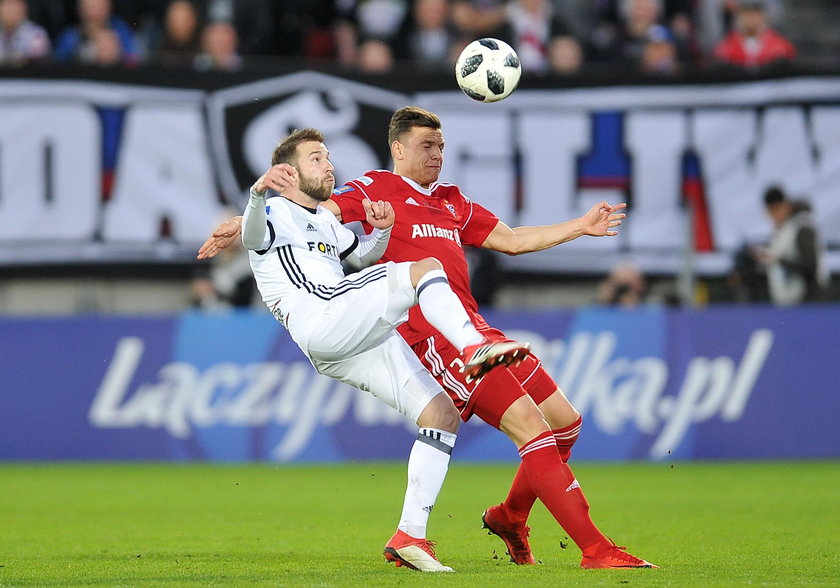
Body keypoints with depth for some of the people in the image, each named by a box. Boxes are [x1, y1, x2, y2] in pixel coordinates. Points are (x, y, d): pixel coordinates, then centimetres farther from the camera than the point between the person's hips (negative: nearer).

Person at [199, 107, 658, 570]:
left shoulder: (452, 201, 25)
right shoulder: (377, 189, 5)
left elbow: (512, 240, 33)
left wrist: (582, 226, 35)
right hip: (431, 337, -9)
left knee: (564, 421, 9)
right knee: (529, 424, -17)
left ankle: (510, 516, 31)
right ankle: (595, 549, -17)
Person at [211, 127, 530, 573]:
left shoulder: (324, 219, 34)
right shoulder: (277, 211, 7)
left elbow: (362, 255, 39)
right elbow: (253, 236, -15)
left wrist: (380, 229, 15)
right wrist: (259, 192, -39)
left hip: (356, 347, 9)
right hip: (323, 319, -9)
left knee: (440, 412, 0)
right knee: (425, 269, -22)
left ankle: (410, 536, -3)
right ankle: (474, 350, -40)